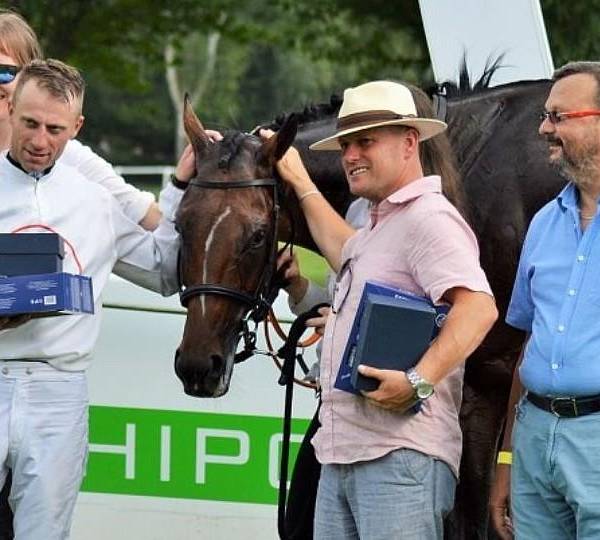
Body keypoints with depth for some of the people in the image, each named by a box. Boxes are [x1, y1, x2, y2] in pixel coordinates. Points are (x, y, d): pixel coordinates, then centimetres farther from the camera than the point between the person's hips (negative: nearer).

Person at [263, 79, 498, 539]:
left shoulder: (428, 218, -10)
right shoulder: (380, 226, 24)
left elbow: (478, 307, -25)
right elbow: (347, 254, 50)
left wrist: (419, 381, -33)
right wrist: (300, 182, 53)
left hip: (401, 454, -11)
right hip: (340, 452, 11)